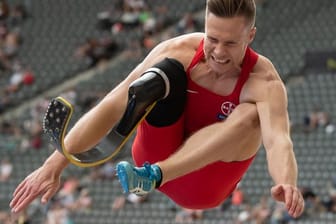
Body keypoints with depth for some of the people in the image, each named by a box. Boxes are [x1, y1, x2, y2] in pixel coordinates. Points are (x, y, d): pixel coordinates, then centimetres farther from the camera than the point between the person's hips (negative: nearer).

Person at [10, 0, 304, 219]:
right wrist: (55, 164, -35)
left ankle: (155, 175, -44)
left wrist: (287, 184, -66)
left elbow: (278, 140, -42)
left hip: (202, 189, -1)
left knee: (251, 115, -31)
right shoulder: (179, 52, -18)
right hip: (158, 154, 1)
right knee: (167, 69, -25)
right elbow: (112, 105, -25)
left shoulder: (264, 81, -22)